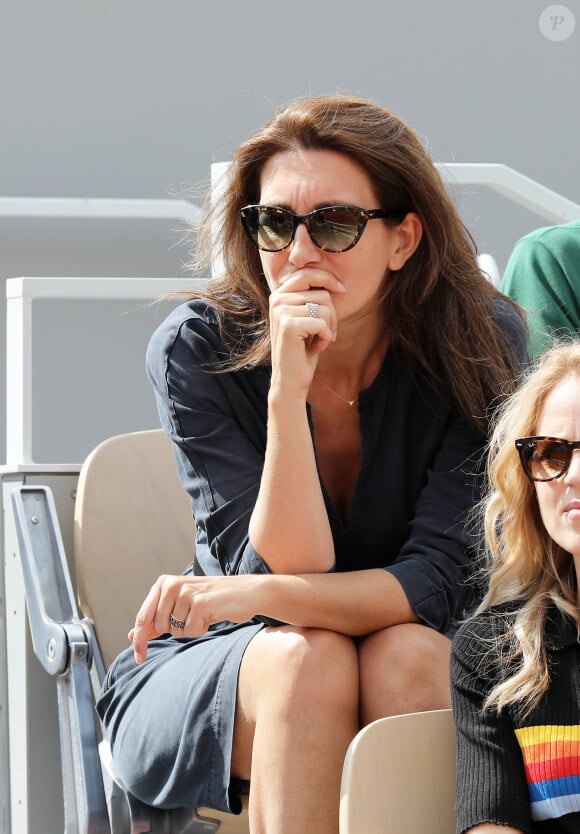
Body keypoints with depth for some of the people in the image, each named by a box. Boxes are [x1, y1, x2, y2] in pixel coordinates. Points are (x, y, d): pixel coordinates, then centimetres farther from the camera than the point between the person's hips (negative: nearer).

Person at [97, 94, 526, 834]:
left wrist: (251, 596, -32)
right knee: (308, 657, -32)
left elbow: (441, 580, -19)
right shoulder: (197, 349, -14)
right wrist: (288, 388, -34)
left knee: (407, 653, -32)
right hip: (215, 677, -1)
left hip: (421, 686, 1)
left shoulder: (479, 343, -13)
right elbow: (285, 566, -21)